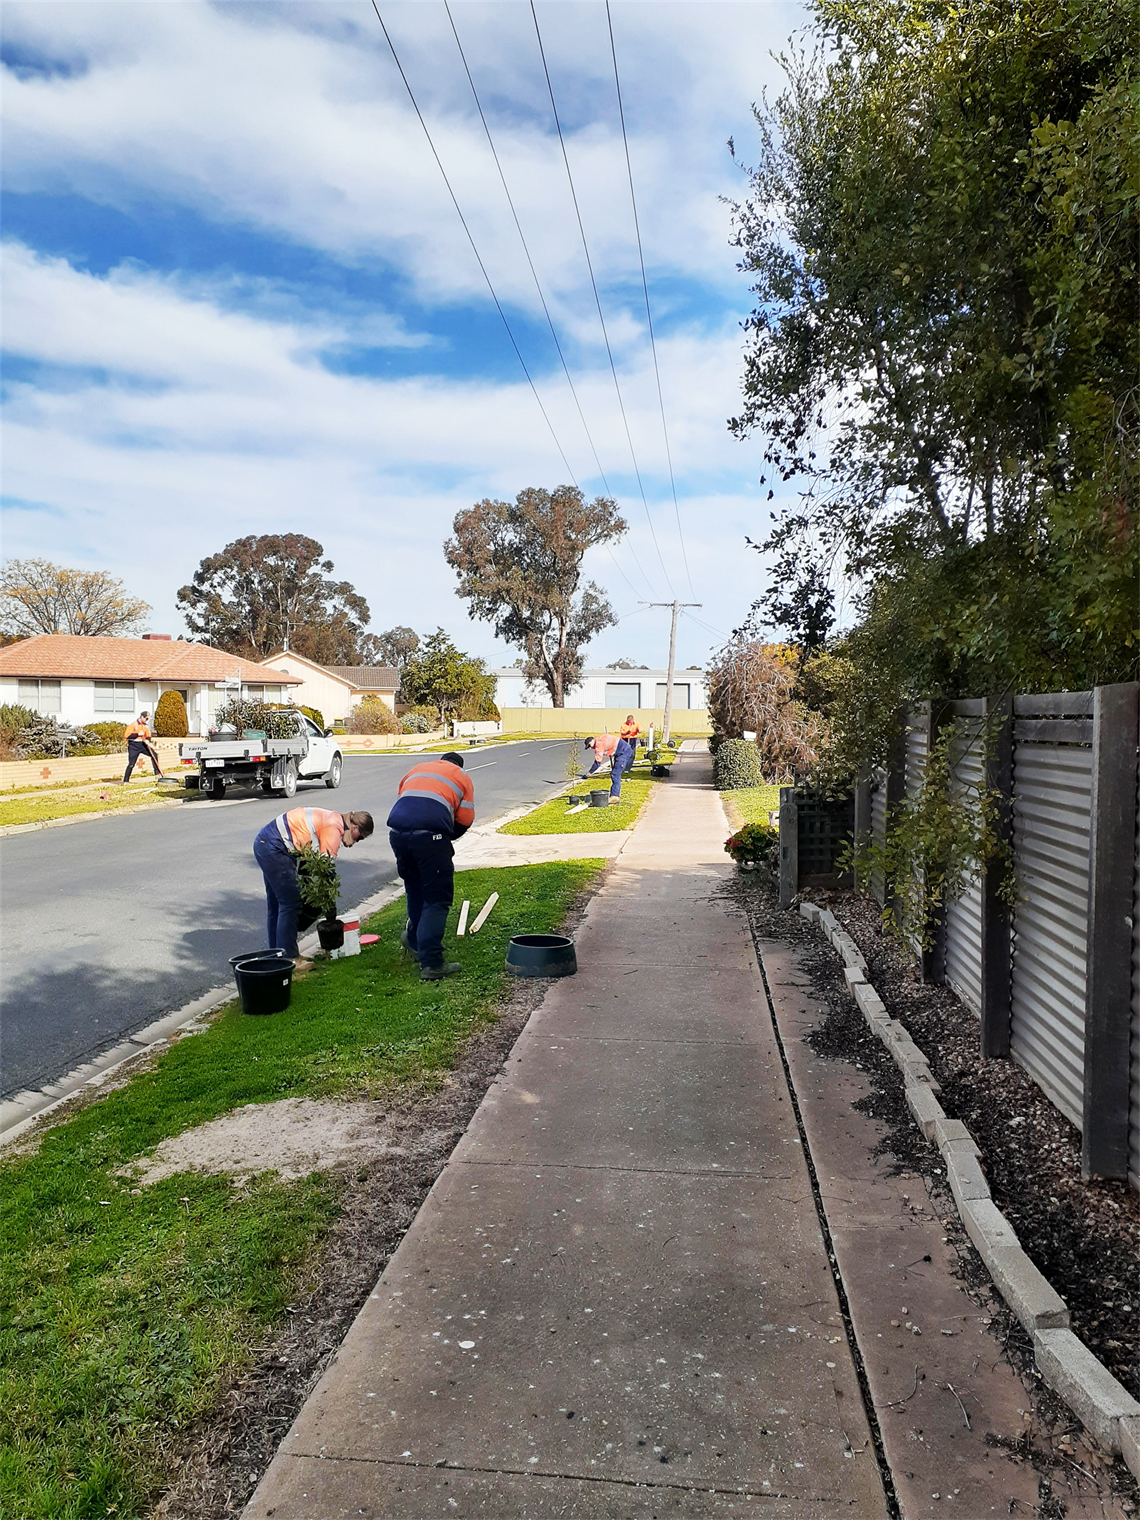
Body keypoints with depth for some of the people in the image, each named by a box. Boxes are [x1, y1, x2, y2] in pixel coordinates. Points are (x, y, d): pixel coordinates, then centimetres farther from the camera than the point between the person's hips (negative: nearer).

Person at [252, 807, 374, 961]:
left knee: (276, 903, 18)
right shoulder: (334, 828, -15)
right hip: (273, 848, -11)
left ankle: (277, 953, 28)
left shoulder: (334, 819, 14)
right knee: (291, 904, -6)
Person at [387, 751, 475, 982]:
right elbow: (465, 821, 12)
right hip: (431, 835, -5)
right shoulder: (462, 777, 21)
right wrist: (447, 838, 30)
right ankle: (430, 962, -6)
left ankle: (415, 939, 42)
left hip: (397, 831, 5)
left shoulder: (418, 768, 31)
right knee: (437, 899, 1)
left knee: (415, 889, 26)